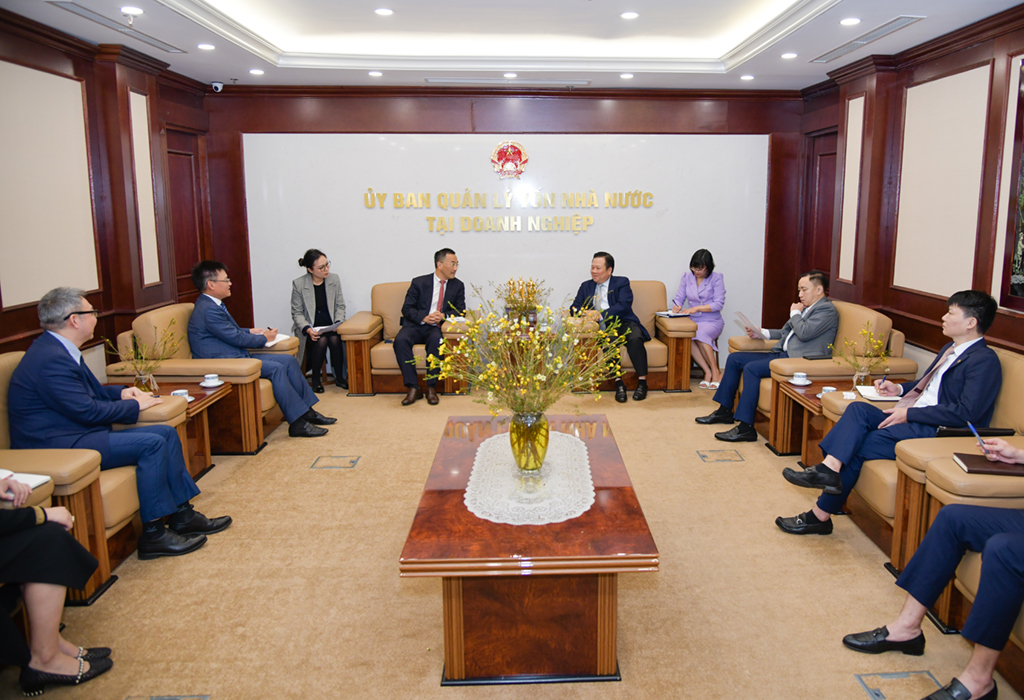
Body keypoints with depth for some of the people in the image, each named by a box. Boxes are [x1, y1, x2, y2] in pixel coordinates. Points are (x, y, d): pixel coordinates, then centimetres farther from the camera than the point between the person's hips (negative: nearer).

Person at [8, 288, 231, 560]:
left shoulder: (58, 349, 13)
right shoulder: (51, 359, -21)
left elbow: (90, 392, 24)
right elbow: (87, 411, -21)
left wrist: (121, 393, 7)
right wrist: (134, 405, -8)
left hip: (76, 433, 11)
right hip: (57, 447, -11)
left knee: (167, 433, 2)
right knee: (151, 443, -22)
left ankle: (182, 514, 5)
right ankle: (153, 534, -14)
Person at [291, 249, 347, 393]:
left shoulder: (334, 279, 2)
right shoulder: (298, 284, -7)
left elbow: (340, 306, 7)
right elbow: (297, 313, -4)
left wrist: (338, 323, -12)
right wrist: (307, 329, -21)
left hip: (330, 325, 2)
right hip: (310, 328, -2)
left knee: (335, 339, -29)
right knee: (321, 341, -31)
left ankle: (339, 378, -11)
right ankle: (316, 379, -10)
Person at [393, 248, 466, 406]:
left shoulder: (458, 286, 11)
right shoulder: (419, 282, 4)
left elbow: (460, 310, 7)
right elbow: (407, 309, 1)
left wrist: (444, 315, -14)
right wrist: (424, 317, -18)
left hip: (437, 328, 0)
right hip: (416, 326, 0)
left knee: (436, 339, -36)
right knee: (400, 340, -32)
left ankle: (431, 387, -27)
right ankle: (413, 388, -28)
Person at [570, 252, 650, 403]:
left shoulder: (622, 283, 9)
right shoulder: (586, 286, 21)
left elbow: (624, 306, -8)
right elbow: (574, 308, 14)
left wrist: (601, 315, -19)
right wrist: (583, 312, -11)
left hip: (623, 323, -1)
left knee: (635, 338, -33)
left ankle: (642, 382, -24)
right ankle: (618, 382, -32)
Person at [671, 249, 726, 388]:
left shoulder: (716, 278, -1)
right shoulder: (687, 277, 11)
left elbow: (719, 304, -8)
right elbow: (679, 297, 12)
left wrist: (696, 308, -17)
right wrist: (676, 306, -13)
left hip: (712, 321, -3)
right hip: (692, 321, 3)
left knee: (700, 334, -37)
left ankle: (716, 372, -24)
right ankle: (707, 372, -26)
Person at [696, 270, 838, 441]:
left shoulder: (827, 310, -7)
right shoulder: (805, 308, 22)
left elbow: (804, 333, -21)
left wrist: (794, 313, -4)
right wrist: (762, 333, 12)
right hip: (782, 353, 10)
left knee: (752, 368, -27)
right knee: (734, 359, 5)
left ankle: (746, 427, -26)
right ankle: (725, 411, 12)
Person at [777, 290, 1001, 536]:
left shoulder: (985, 361, -10)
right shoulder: (950, 349, 21)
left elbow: (967, 413, -20)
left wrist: (909, 413, -18)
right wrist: (900, 389, 13)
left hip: (937, 432, -8)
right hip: (913, 418, 9)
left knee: (857, 447, -19)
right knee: (858, 409, -16)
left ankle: (821, 514, -11)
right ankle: (830, 468, -29)